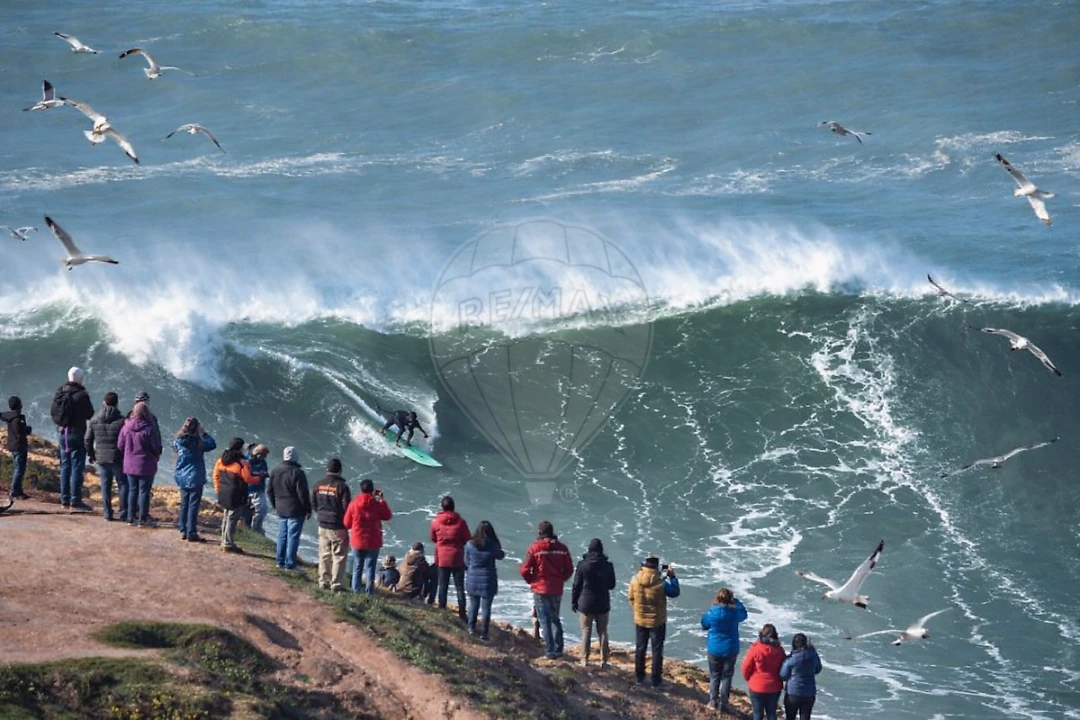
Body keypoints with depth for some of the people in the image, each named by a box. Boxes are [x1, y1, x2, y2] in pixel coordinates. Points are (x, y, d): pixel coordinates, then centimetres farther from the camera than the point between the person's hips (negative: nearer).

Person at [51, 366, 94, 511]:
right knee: (77, 467, -3)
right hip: (77, 433, -6)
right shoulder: (81, 395, -16)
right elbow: (90, 414, -8)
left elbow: (52, 411, 8)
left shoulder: (60, 392, 2)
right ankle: (75, 501, -5)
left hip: (63, 433, 6)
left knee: (65, 467, 14)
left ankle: (65, 499, 17)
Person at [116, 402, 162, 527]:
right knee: (144, 491, 3)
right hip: (145, 465, -4)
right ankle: (143, 519, 6)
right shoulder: (148, 429, -17)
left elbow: (120, 446, 3)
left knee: (132, 490, 15)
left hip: (129, 464, 4)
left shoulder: (126, 427, -4)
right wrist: (156, 456, 11)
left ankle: (131, 517, 18)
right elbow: (156, 447, -11)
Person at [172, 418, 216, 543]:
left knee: (184, 504, 15)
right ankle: (191, 533, -2)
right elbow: (212, 444, -7)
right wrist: (203, 433, -3)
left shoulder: (178, 441, -4)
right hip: (195, 478, -5)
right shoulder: (197, 442, -17)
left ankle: (183, 531, 18)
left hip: (181, 477, 5)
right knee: (193, 505, -1)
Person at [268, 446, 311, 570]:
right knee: (293, 536, -3)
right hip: (296, 511, -6)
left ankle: (280, 561, 19)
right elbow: (303, 494, -15)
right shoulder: (297, 473, -16)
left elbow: (269, 491, 13)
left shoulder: (275, 472, 5)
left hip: (281, 510, 6)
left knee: (282, 535, 15)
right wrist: (308, 509, -5)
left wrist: (275, 506, 24)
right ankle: (290, 564, -3)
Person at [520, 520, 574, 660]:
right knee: (555, 619, 17)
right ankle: (558, 649, 16)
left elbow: (525, 570, -11)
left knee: (545, 619, 2)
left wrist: (531, 581, 6)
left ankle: (551, 650, -2)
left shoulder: (535, 548, -11)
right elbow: (569, 569, 4)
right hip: (557, 590, 4)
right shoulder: (562, 548, -1)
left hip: (540, 589, -4)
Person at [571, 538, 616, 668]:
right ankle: (603, 660, 8)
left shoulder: (583, 565, -10)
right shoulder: (608, 565, -5)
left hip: (586, 603, -1)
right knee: (602, 632, 9)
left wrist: (573, 601, 5)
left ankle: (585, 659, 6)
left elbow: (576, 585, -5)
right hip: (603, 603, 1)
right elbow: (612, 585, 6)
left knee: (586, 631, 7)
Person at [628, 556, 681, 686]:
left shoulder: (635, 580, -13)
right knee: (657, 650, 9)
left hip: (640, 620, 3)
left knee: (640, 648, 19)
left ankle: (639, 676, 28)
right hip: (657, 622, -3)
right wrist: (672, 576, 1)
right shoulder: (661, 583, -24)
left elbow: (631, 598, 1)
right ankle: (656, 680, 15)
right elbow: (675, 592, -9)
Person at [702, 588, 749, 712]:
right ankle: (723, 704, 12)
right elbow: (743, 614, 8)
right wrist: (736, 601, 11)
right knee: (726, 677, 10)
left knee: (714, 676, 17)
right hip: (730, 650, 0)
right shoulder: (734, 613, -16)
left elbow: (704, 625, 3)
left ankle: (713, 701, 20)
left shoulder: (712, 613, -16)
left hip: (714, 649, 0)